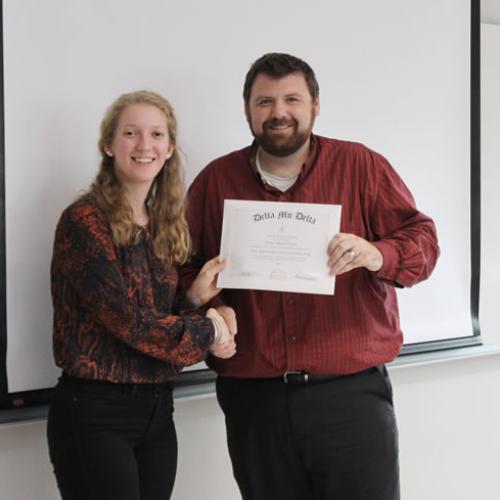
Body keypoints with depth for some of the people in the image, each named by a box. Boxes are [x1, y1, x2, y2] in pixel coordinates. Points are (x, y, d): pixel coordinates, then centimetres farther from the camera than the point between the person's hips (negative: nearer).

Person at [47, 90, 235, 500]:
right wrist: (205, 331, -7)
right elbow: (125, 319, -18)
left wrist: (193, 297, -7)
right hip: (94, 415, -7)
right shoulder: (84, 220, -12)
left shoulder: (166, 225, 10)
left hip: (157, 411, 7)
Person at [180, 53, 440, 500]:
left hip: (352, 394, -2)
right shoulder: (215, 181, 8)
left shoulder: (362, 166, 2)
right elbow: (185, 267, 12)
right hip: (253, 400, 2)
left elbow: (422, 239, 0)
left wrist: (376, 254, -21)